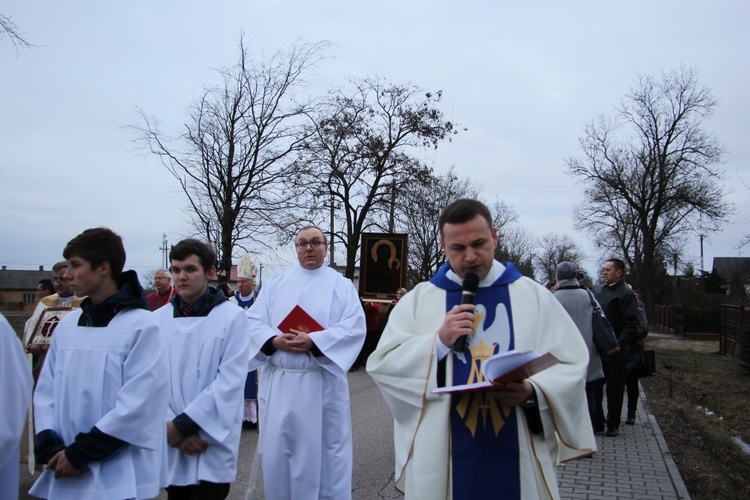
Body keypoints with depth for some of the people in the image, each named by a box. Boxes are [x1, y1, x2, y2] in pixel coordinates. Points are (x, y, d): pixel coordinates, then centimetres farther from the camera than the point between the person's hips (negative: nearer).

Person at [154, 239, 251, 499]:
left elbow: (230, 381, -12)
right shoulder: (158, 319, 3)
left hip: (213, 443, -3)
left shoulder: (232, 317, -6)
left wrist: (184, 424, -14)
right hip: (171, 442, 3)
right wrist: (172, 428, -12)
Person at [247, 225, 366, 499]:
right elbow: (254, 321, 3)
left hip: (323, 383, -2)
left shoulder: (341, 285, 4)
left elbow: (354, 327, -8)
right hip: (279, 382, 2)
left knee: (323, 450, 5)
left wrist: (313, 341, -19)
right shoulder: (276, 283, 10)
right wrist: (275, 341, -17)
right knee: (277, 450, 8)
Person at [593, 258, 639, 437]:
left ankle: (613, 425, 17)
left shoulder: (625, 293, -10)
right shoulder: (598, 290, 11)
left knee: (614, 389, 6)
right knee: (594, 387, 10)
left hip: (614, 351, -6)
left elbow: (631, 324, -15)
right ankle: (596, 421, 21)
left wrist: (620, 343, -24)